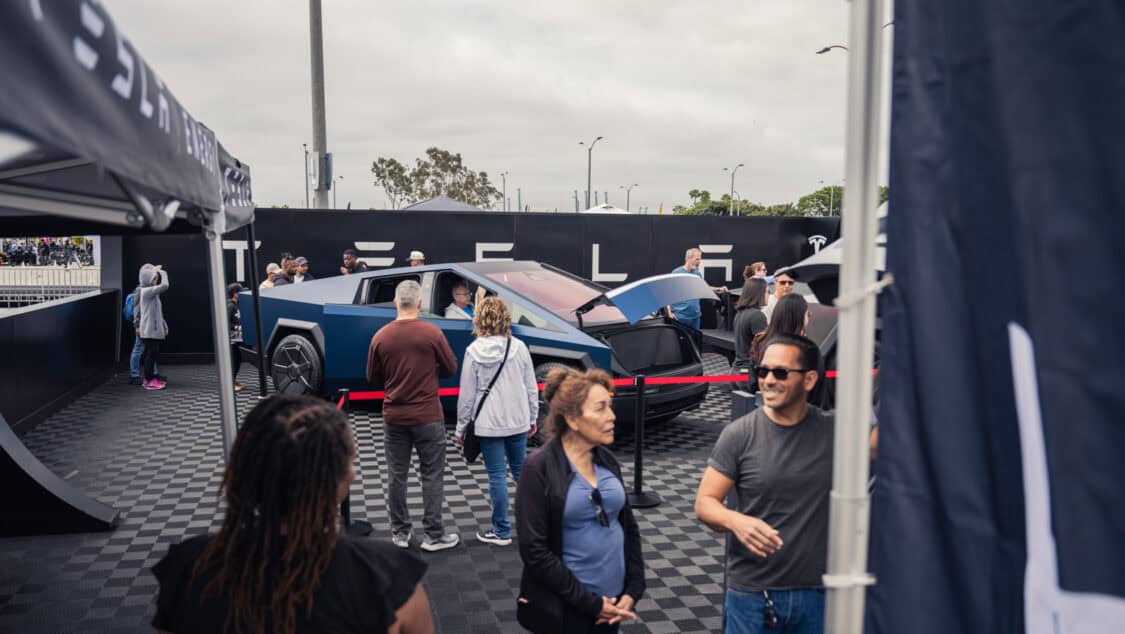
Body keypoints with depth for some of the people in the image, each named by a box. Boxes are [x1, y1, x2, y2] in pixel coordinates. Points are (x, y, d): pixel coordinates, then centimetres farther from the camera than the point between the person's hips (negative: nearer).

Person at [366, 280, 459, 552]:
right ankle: (433, 535, 12)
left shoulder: (381, 337, -5)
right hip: (427, 417, -2)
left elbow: (373, 379, 6)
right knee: (432, 476, 7)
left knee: (396, 475, 13)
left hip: (394, 417, 3)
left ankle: (400, 533, 22)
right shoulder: (432, 333, -12)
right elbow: (451, 369, 0)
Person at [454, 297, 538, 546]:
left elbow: (467, 394, -6)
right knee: (521, 471, 18)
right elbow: (531, 388, 4)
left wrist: (461, 428, 3)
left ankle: (502, 531, 11)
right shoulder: (519, 347, -1)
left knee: (497, 476, 4)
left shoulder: (474, 351, -9)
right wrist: (532, 418, 16)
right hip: (518, 422, 3)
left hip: (488, 424, -3)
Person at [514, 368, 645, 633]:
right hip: (565, 609, -5)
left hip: (611, 601, 6)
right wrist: (590, 603, -15)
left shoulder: (607, 460, 3)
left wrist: (633, 590, -1)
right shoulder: (539, 469, -15)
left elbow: (629, 527, 10)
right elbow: (534, 551, -17)